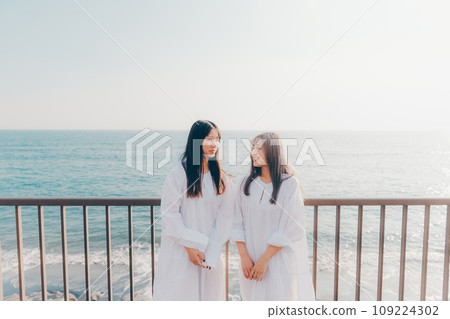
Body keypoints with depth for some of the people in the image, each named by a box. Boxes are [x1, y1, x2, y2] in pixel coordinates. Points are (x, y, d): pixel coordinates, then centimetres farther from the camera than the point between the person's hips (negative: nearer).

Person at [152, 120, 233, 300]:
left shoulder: (222, 178, 1)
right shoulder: (178, 174, -10)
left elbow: (225, 215, -2)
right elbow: (169, 214, -10)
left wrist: (211, 252, -9)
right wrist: (190, 247, -10)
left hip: (210, 252, 3)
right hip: (179, 252, -3)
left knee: (208, 294, 12)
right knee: (177, 292, 6)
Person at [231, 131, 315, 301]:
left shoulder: (290, 185, -10)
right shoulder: (245, 184, 2)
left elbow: (288, 229, -12)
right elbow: (237, 224, 1)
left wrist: (264, 260, -12)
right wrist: (244, 257, -7)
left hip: (280, 260, -3)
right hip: (252, 263, 3)